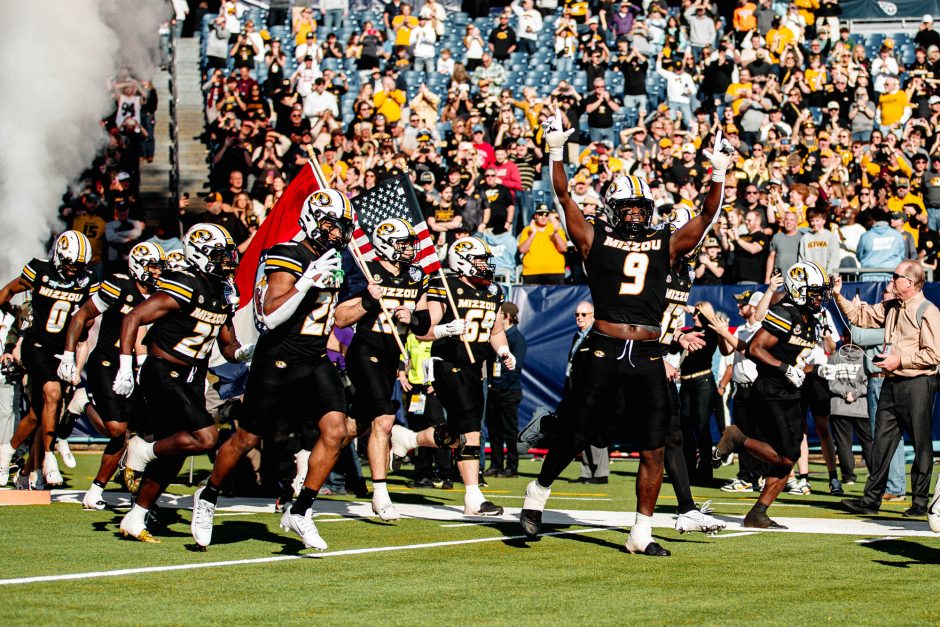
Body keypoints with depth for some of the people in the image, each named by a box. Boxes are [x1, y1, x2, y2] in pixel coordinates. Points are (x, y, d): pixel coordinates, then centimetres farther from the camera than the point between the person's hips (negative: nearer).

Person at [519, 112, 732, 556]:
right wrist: (556, 153, -7)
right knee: (573, 434, 3)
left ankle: (641, 534, 9)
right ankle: (538, 491, 28)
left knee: (653, 450, 1)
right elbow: (564, 197, 1)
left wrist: (718, 174, 0)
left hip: (647, 357, 3)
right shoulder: (595, 239, 7)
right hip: (603, 352, -3)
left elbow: (707, 216, 11)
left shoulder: (666, 245, 13)